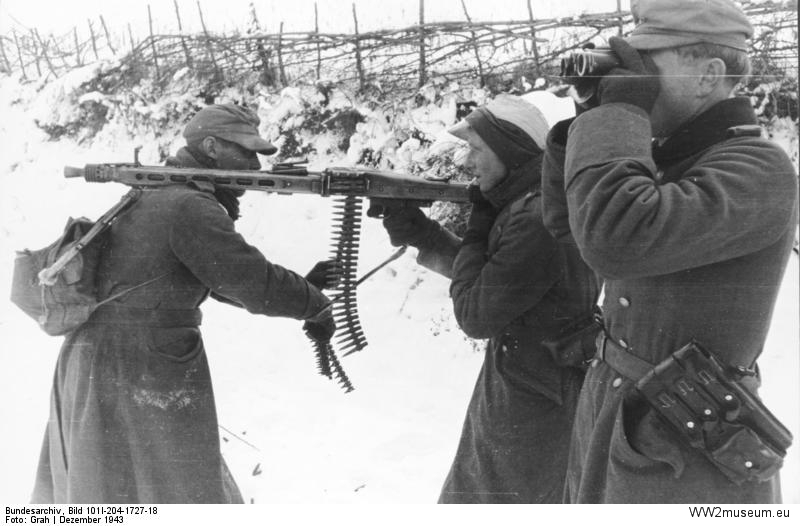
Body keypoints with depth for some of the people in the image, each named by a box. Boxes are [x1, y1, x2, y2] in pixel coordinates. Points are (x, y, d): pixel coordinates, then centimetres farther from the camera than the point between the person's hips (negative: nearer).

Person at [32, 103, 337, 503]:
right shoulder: (190, 207, -17)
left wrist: (305, 286, 9)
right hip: (144, 376, -10)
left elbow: (229, 283, 18)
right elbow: (256, 284, -23)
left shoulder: (155, 196, 15)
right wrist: (317, 304, -5)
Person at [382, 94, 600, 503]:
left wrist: (477, 228, -12)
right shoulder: (525, 204, 5)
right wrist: (419, 233, -1)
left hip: (532, 408, -9)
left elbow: (475, 316, -22)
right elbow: (477, 270, 12)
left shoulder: (537, 219, -27)